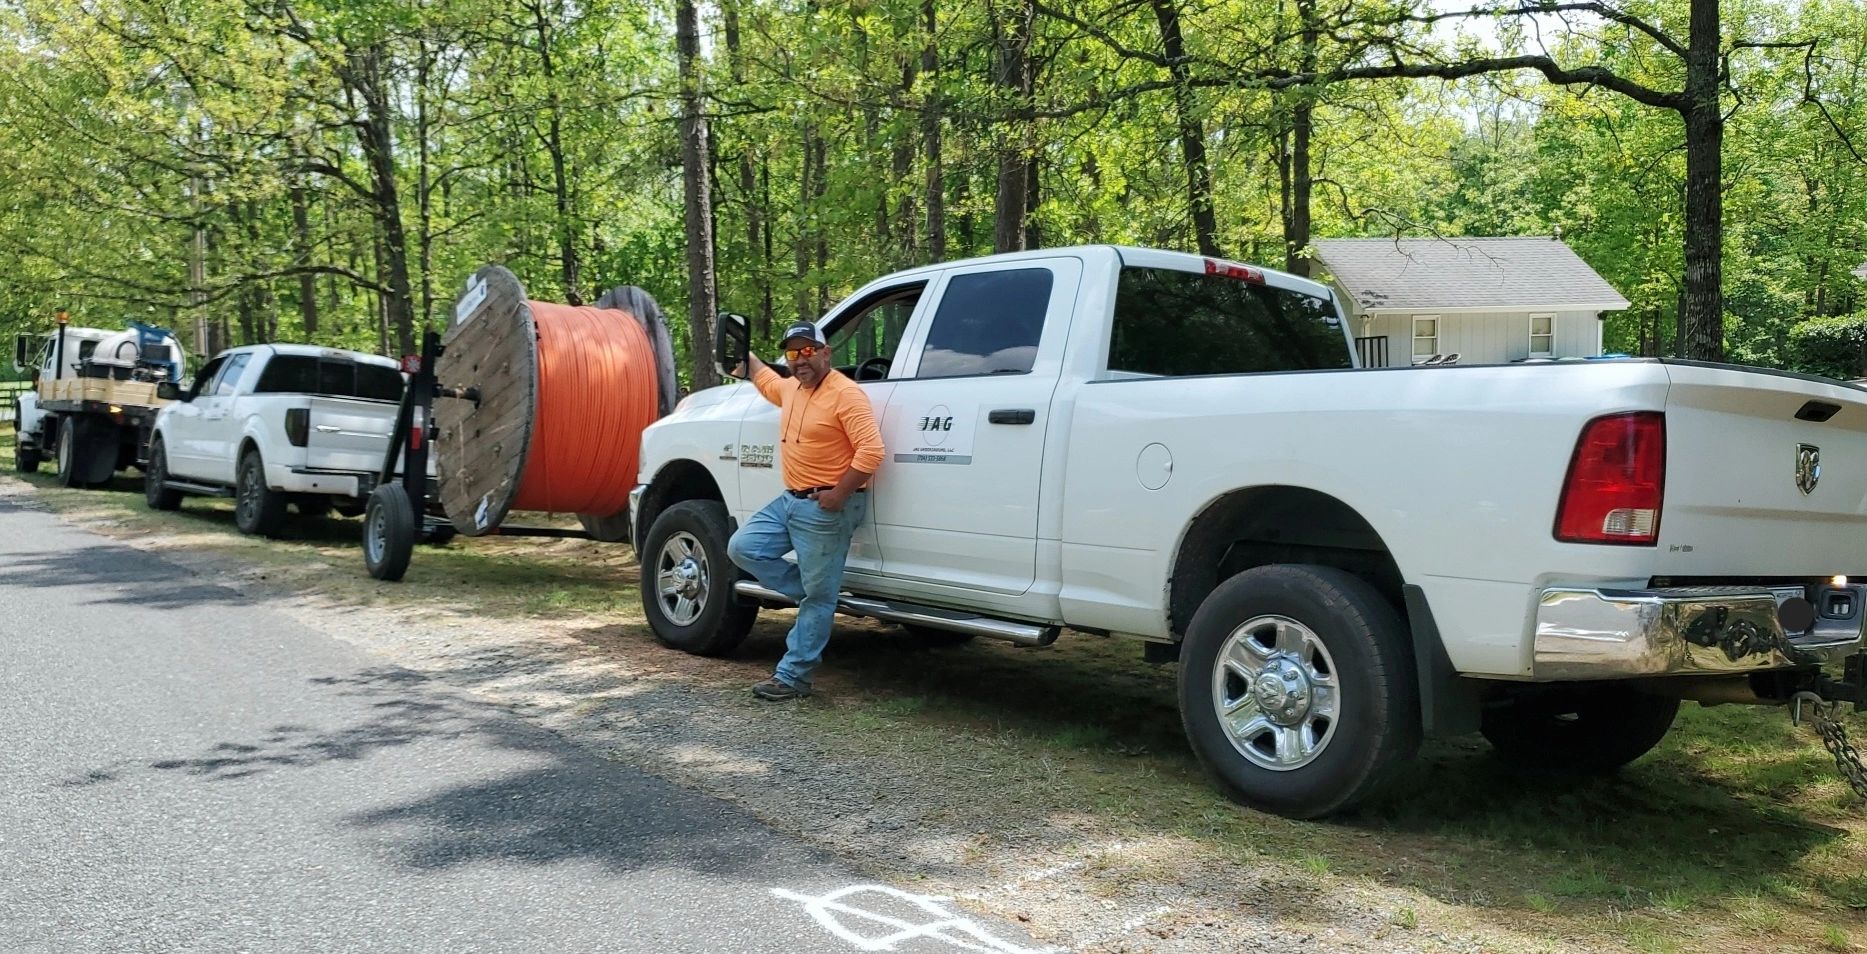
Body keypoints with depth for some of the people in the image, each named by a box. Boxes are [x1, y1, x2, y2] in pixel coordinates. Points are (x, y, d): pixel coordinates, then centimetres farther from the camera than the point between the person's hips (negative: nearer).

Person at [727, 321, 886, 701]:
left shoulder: (846, 394, -16)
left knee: (818, 597, -1)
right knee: (743, 548, 6)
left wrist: (839, 494, -24)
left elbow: (871, 450, -24)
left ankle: (793, 676, 5)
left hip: (825, 508, -9)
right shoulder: (790, 388, 12)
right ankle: (815, 594, 12)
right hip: (790, 500, 9)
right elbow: (765, 380, 40)